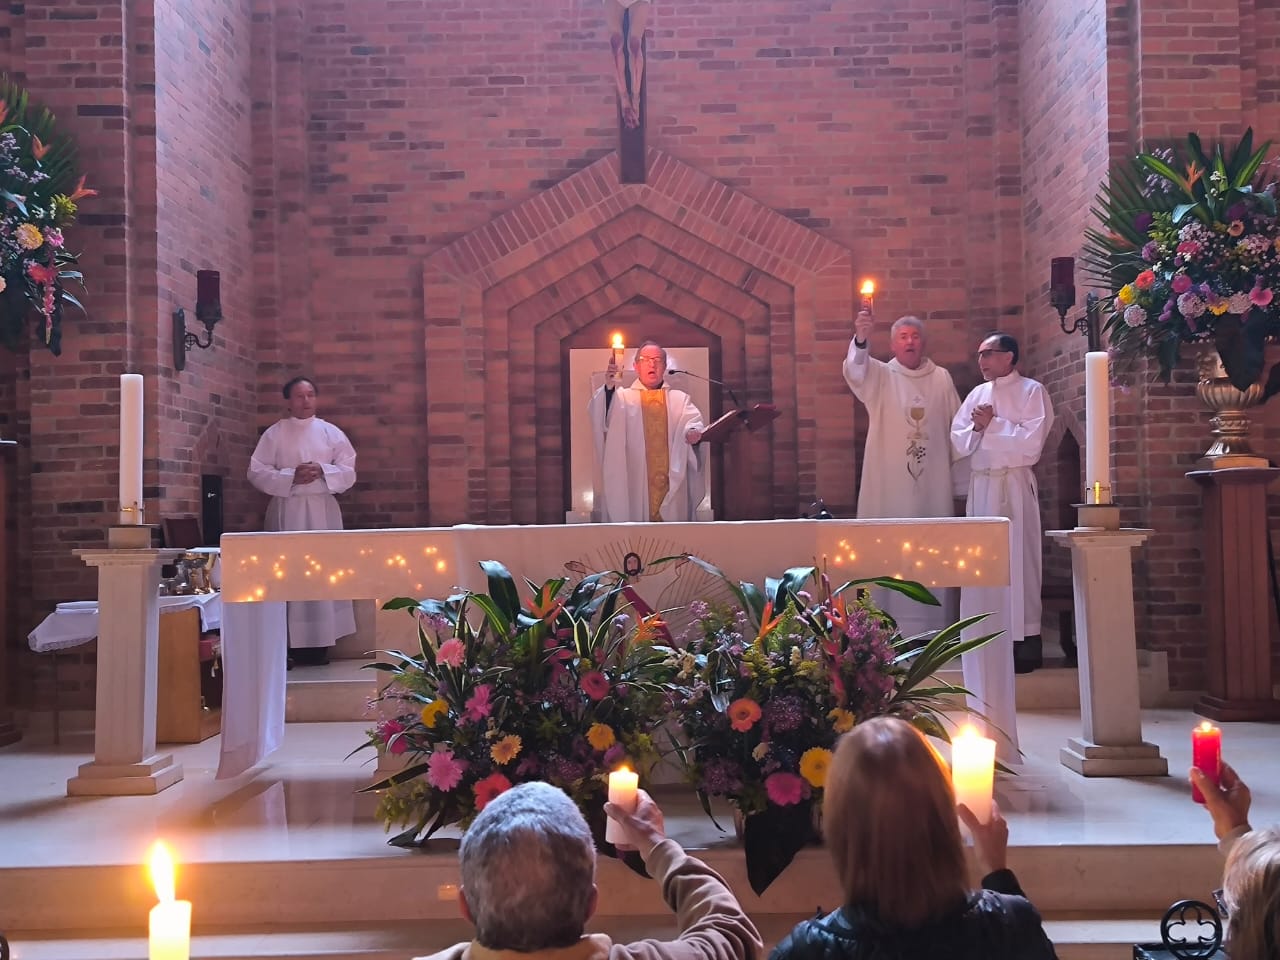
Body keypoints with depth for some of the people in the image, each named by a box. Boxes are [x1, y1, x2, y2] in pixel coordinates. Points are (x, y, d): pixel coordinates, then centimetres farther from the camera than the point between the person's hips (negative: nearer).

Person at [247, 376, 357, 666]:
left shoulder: (332, 433, 8)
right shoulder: (274, 433, 3)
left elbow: (349, 471, 4)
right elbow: (257, 472, -2)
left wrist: (322, 471, -14)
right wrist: (291, 477, -15)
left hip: (323, 510, 2)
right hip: (286, 511, -1)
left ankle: (321, 642, 4)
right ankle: (290, 643, 0)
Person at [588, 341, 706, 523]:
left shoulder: (679, 399, 15)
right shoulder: (623, 397, 9)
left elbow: (693, 422, 1)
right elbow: (604, 420, -10)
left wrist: (693, 432, -24)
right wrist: (609, 389, -29)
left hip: (672, 482, 2)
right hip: (635, 484, -2)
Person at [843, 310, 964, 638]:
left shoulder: (942, 379, 10)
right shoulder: (880, 376, 4)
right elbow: (855, 371, -18)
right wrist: (861, 339, -38)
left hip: (933, 485, 2)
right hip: (890, 485, -2)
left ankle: (934, 627, 12)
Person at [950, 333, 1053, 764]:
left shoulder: (1032, 391, -1)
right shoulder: (976, 394, 17)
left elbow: (1032, 440, -12)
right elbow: (958, 440, 11)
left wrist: (992, 425, -8)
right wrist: (976, 428, -8)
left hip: (1014, 487, -5)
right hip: (980, 486, 5)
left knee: (1017, 562, -4)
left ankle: (1025, 639, 1)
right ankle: (989, 638, 9)